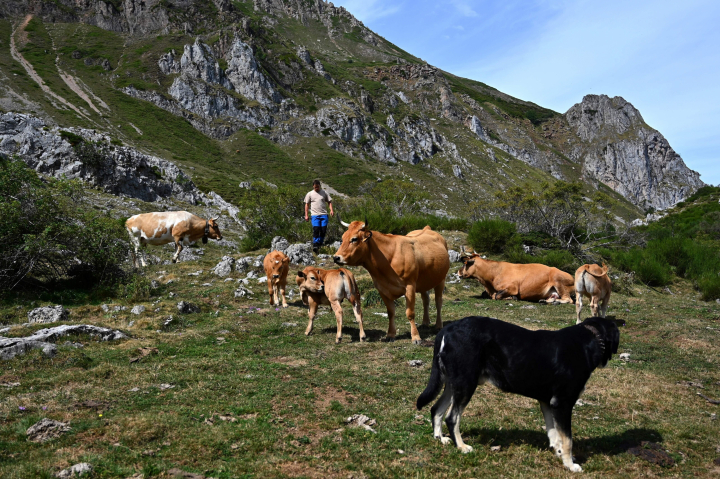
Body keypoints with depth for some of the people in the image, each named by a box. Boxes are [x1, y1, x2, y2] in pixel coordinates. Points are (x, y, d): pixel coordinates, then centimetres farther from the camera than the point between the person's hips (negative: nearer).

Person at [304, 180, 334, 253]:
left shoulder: (324, 193, 12)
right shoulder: (309, 194, 10)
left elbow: (329, 201, 14)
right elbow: (307, 204, 12)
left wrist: (331, 210, -2)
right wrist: (306, 215, 6)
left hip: (324, 214, 2)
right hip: (315, 215, -1)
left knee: (323, 230, -3)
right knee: (316, 229, -16)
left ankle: (320, 245, 13)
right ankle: (315, 245, -14)